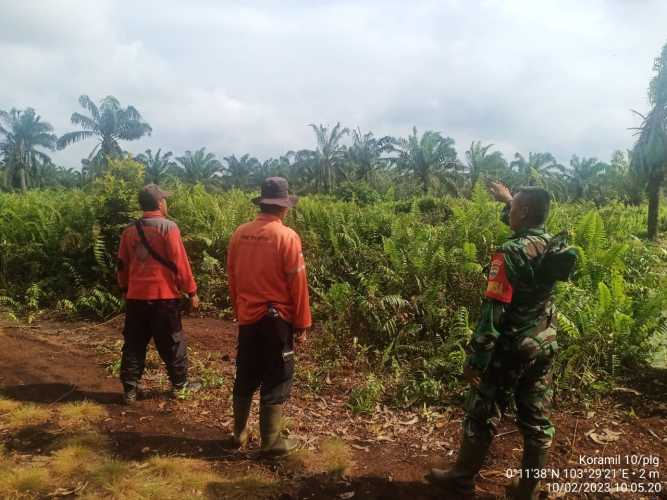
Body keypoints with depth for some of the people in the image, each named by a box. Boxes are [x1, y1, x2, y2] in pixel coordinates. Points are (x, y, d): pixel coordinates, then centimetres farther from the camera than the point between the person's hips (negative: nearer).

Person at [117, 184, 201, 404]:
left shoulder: (130, 230, 7)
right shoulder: (168, 227, -10)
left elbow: (122, 265, 13)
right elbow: (180, 263, -11)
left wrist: (125, 290, 25)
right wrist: (191, 291, -5)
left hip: (136, 296, 5)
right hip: (164, 296, -4)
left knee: (134, 345, 12)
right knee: (172, 343, 9)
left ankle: (130, 390, 17)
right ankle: (179, 385, 20)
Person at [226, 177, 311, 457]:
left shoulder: (240, 234, 0)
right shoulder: (287, 237, -15)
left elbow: (232, 278, 8)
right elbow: (298, 285, -13)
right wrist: (302, 324, -5)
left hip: (247, 318, 6)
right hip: (277, 319, -5)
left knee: (245, 378, 19)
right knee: (276, 382, 8)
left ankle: (239, 434, 32)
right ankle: (270, 442, 18)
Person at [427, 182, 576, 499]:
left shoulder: (510, 253, -22)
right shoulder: (555, 246, 0)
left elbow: (493, 311, -24)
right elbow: (530, 229, 25)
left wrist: (475, 359, -18)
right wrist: (507, 199, 35)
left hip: (510, 349, -7)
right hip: (544, 346, 7)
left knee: (482, 416, 9)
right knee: (537, 419, 14)